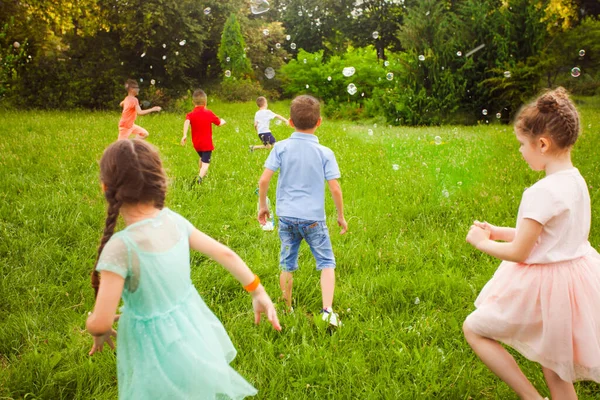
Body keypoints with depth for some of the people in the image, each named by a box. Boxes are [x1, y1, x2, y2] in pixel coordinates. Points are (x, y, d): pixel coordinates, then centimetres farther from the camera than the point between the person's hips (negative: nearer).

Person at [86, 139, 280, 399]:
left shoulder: (121, 247, -28)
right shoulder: (174, 221, -10)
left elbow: (101, 323, -26)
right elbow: (225, 254, -1)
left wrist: (98, 332, -1)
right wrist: (258, 292, 12)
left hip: (161, 357, -5)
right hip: (193, 332, 5)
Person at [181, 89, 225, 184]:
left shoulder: (191, 115, -4)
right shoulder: (209, 113, -5)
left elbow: (187, 122, -26)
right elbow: (220, 123, 3)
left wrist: (184, 135, -33)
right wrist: (223, 121, 27)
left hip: (196, 143, 4)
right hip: (207, 144, -4)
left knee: (202, 158, 31)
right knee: (206, 163, -9)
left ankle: (200, 174, 49)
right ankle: (200, 177, -34)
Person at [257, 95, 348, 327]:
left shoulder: (281, 148, -3)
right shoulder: (324, 153, -6)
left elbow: (263, 180, -7)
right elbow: (335, 188, -7)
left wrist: (262, 206, 8)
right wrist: (341, 216, 6)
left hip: (286, 216, 2)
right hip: (313, 218, -2)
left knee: (287, 266, 15)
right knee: (327, 263, 9)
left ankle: (287, 310, 26)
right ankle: (327, 311, -3)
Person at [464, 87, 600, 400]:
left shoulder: (542, 192, -25)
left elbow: (519, 253, -19)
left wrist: (482, 243, -3)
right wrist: (498, 232, 12)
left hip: (543, 286, -9)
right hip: (575, 278, 9)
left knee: (473, 328, 11)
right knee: (553, 363, 24)